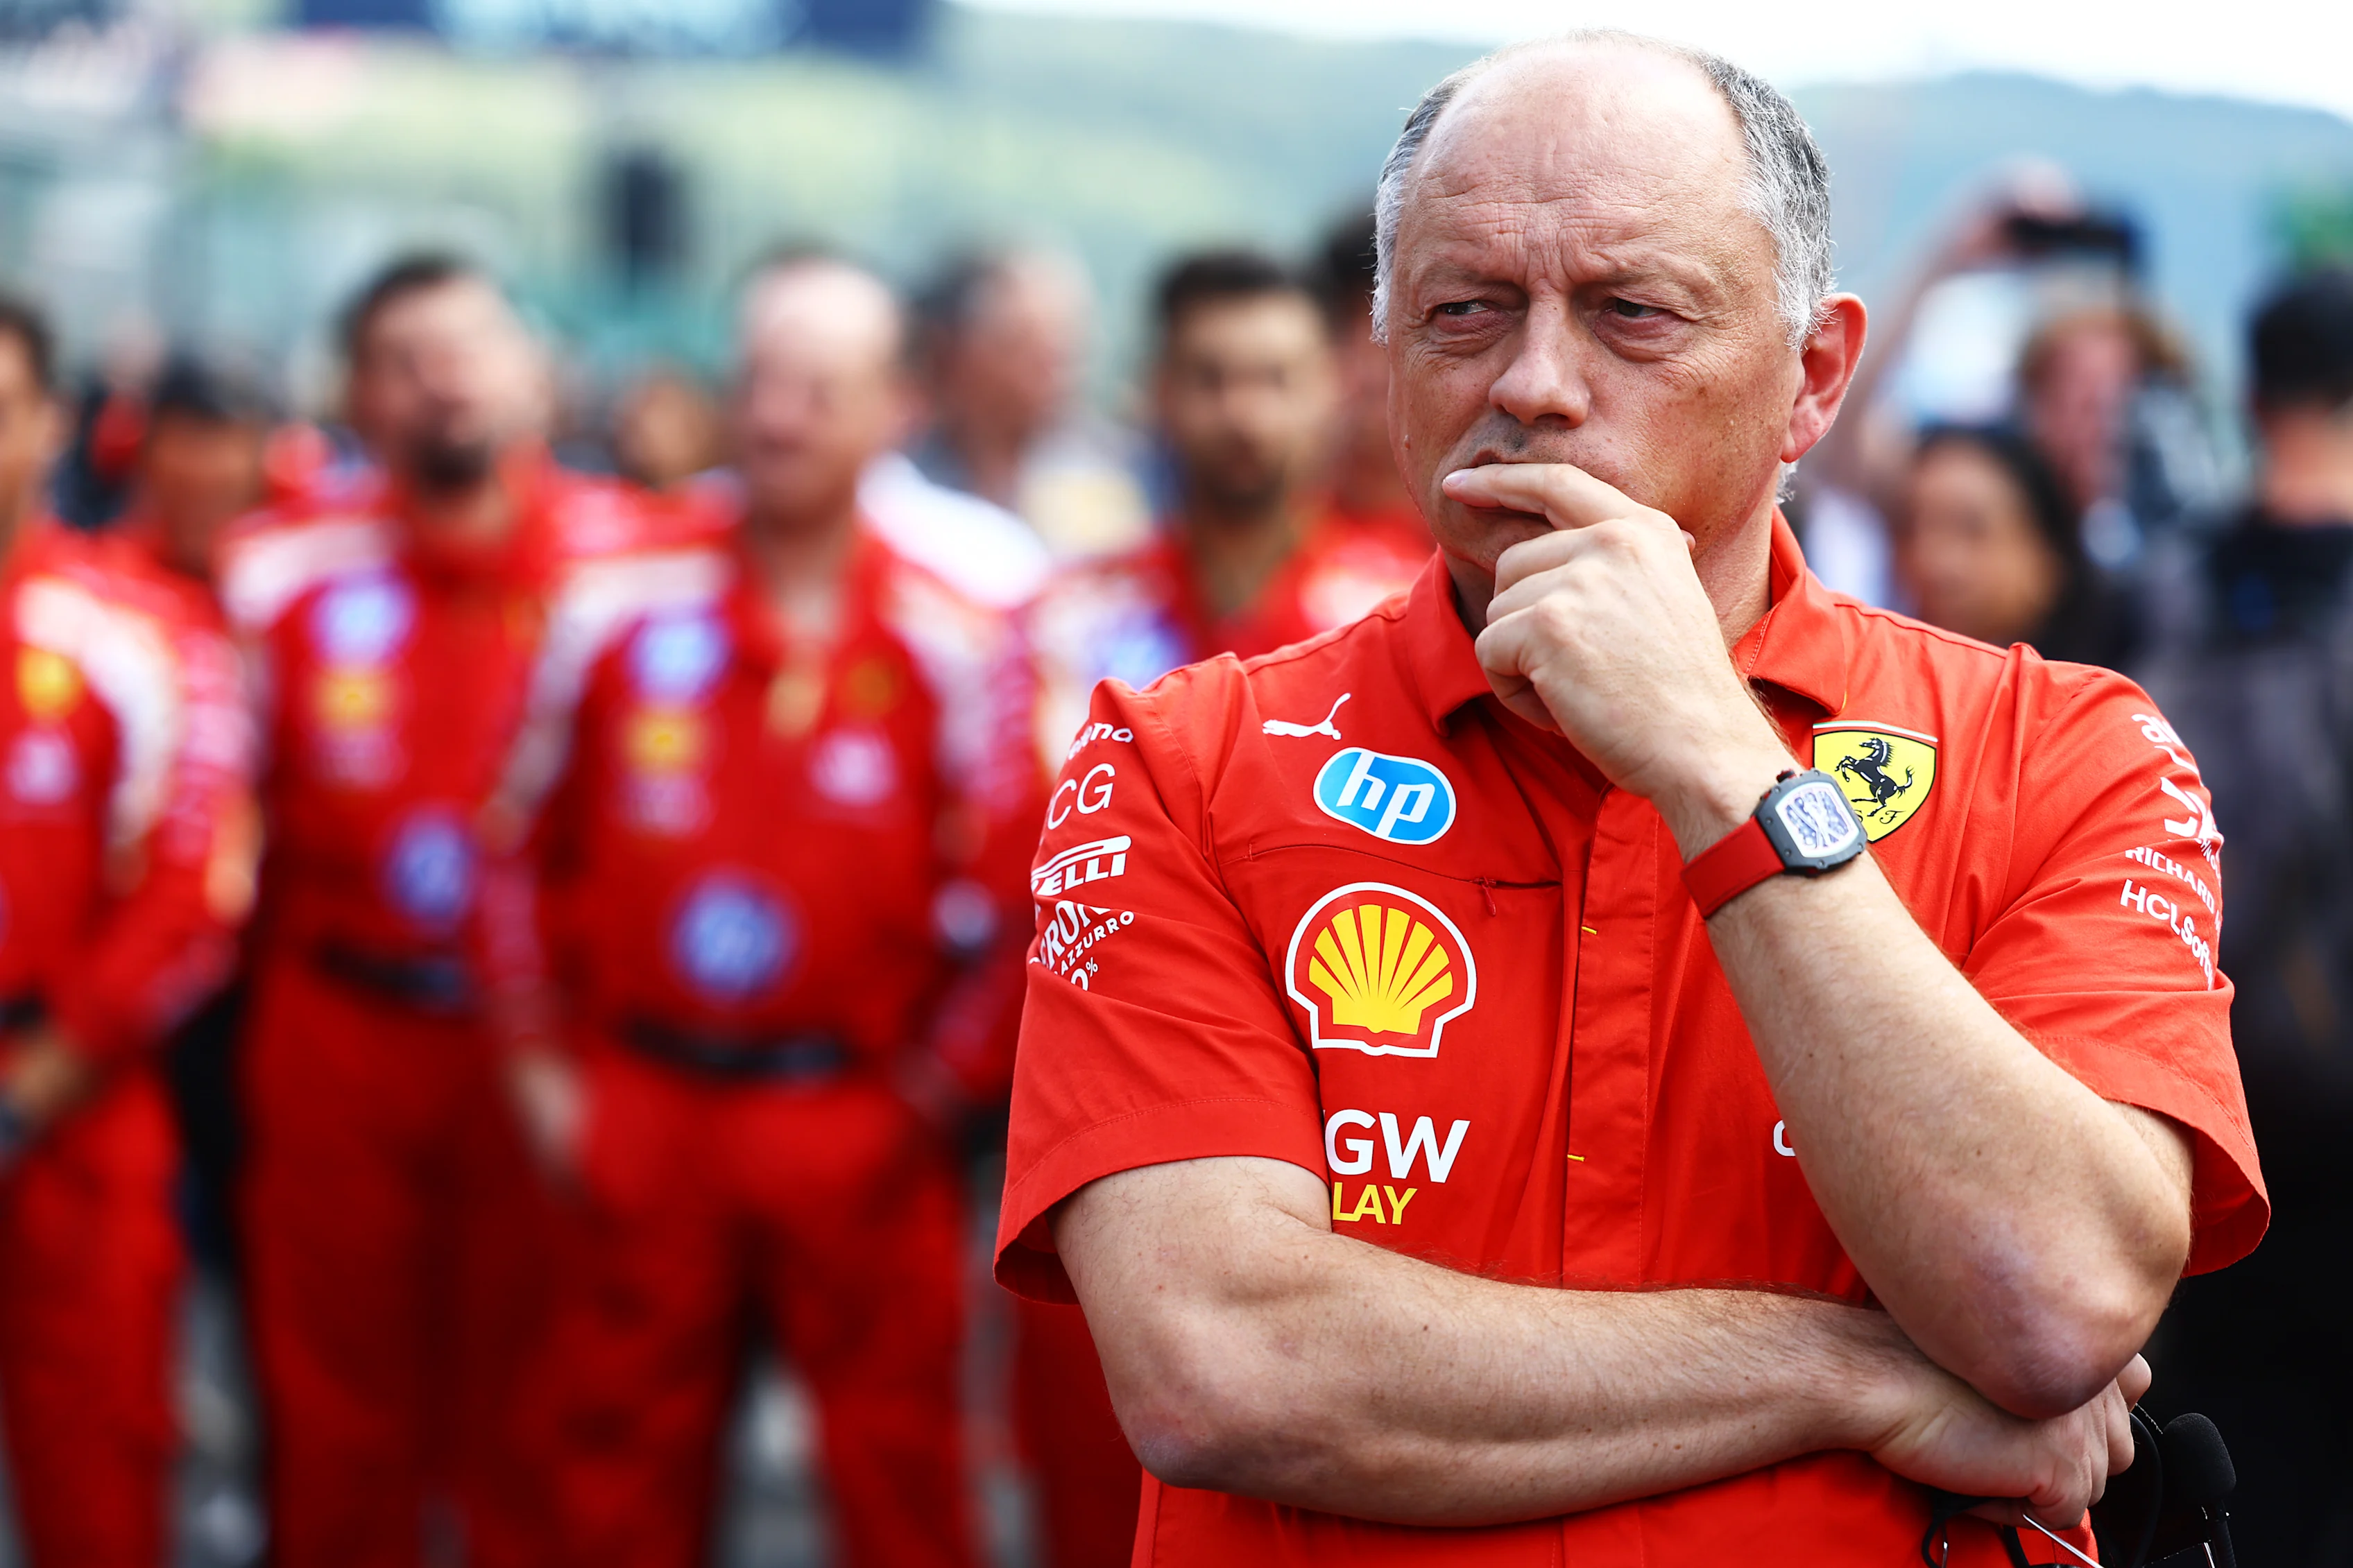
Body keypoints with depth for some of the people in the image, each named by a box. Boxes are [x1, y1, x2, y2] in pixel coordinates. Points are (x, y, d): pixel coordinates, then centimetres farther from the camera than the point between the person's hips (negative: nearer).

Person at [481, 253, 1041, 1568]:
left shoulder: (955, 646, -5)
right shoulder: (620, 618, 1)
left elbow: (1019, 891, -5)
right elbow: (529, 848, 9)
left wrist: (933, 1092, -4)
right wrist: (545, 1058, 7)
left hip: (861, 1131, -2)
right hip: (643, 1113, 2)